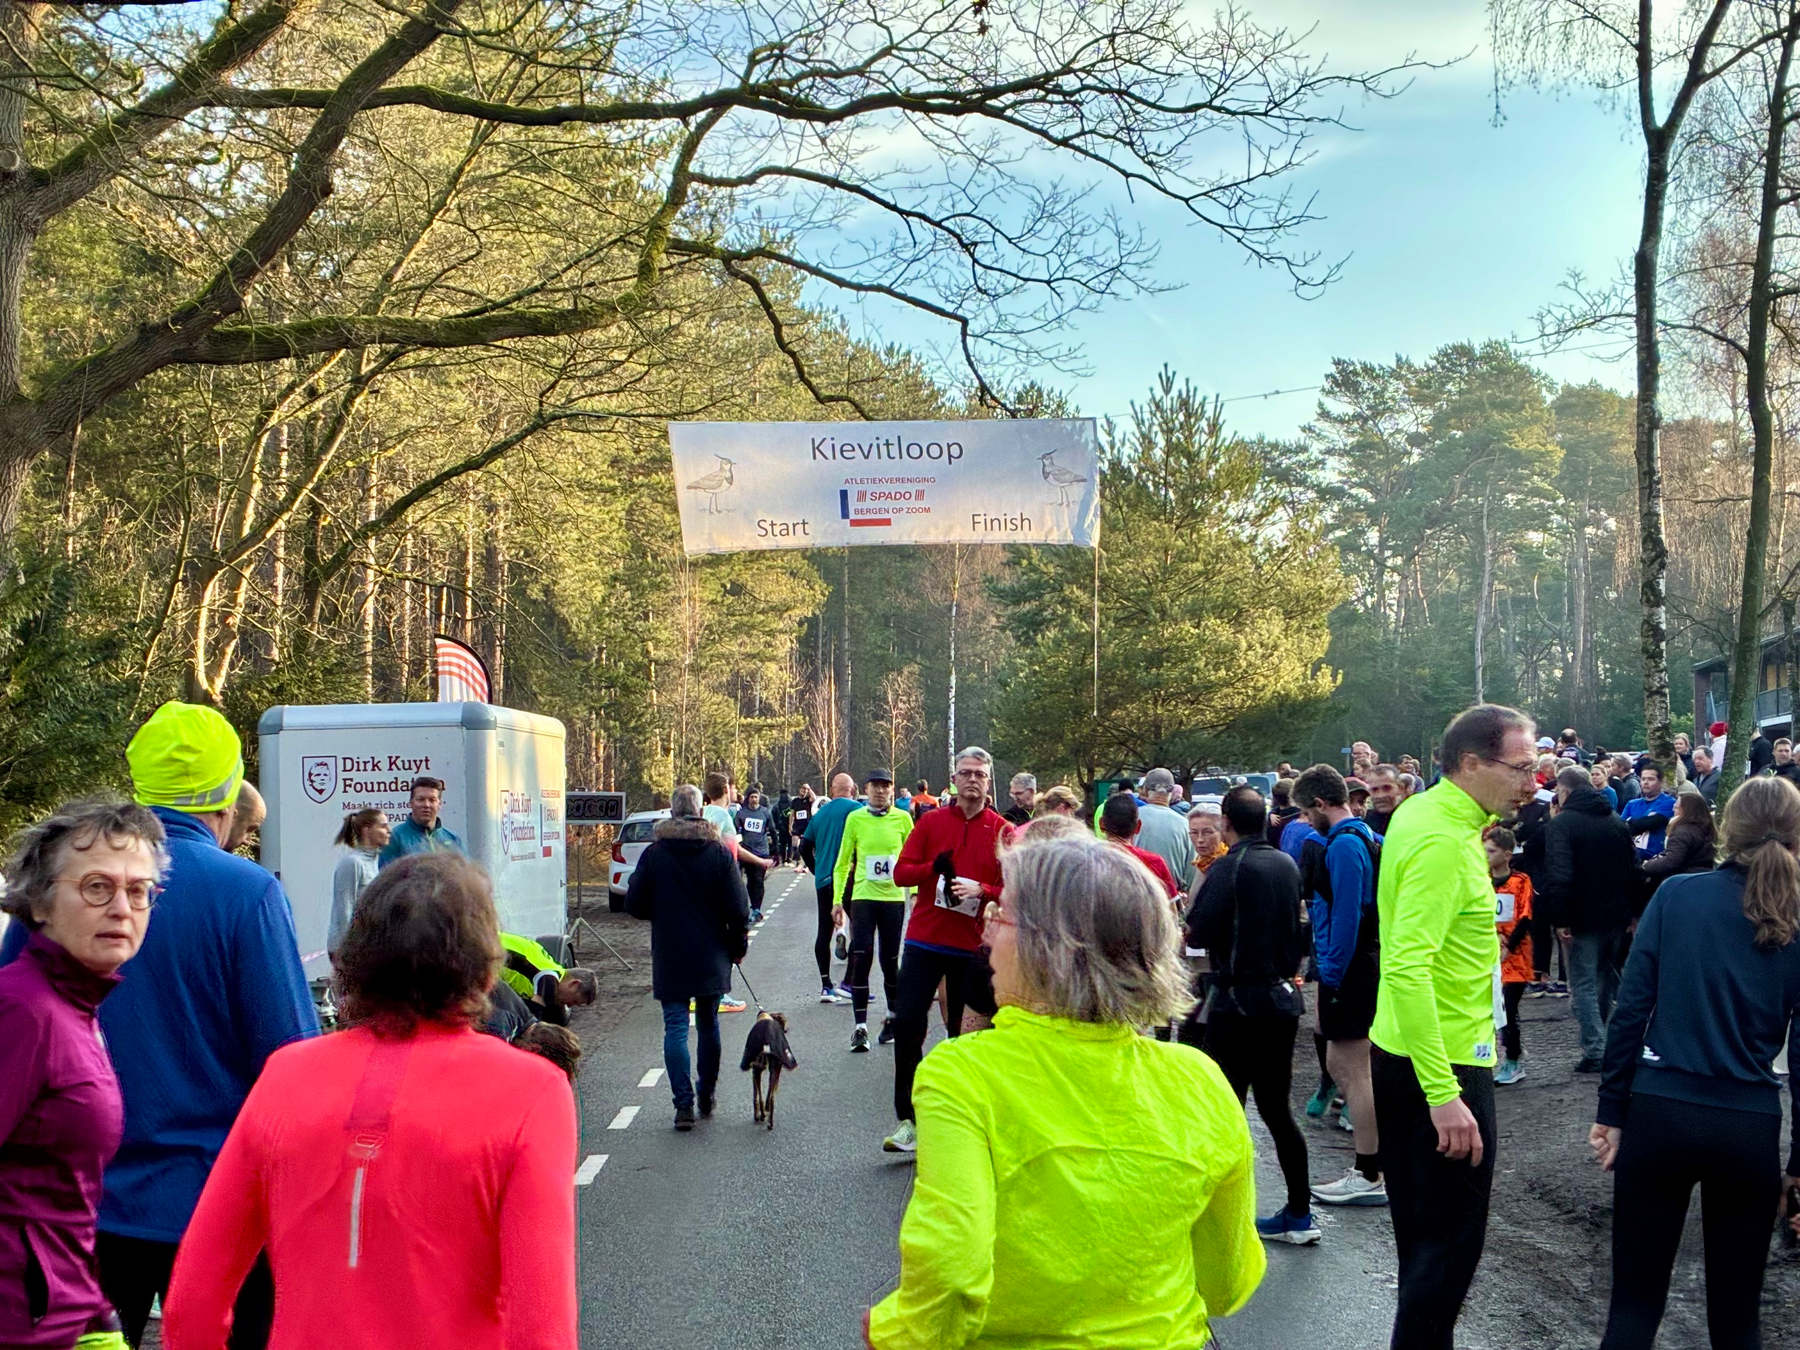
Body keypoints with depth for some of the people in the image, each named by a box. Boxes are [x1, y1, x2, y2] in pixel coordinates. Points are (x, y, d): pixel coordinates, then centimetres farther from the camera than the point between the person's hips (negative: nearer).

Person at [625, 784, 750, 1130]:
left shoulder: (653, 854, -6)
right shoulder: (720, 852, -4)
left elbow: (635, 905, -2)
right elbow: (738, 909, -5)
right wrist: (737, 946, 10)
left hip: (669, 958, -2)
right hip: (712, 958, 2)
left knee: (675, 1027, -1)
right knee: (708, 1025, 15)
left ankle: (684, 1102, -9)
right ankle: (708, 1094, 27)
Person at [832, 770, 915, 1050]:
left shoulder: (903, 819, 2)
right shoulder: (855, 818, 2)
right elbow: (843, 863, 8)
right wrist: (838, 900, 3)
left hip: (894, 898, 0)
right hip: (863, 898, 0)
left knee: (890, 961, 7)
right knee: (861, 959, -6)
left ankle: (893, 1018, 27)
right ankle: (860, 1026, -3)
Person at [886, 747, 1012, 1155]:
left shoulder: (1003, 832, 1)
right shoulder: (931, 821, 5)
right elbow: (901, 872, 2)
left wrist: (981, 890, -18)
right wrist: (933, 867, -17)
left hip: (974, 947, -1)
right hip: (925, 941, 1)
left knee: (965, 1032, 5)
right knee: (907, 1023, -6)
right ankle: (908, 1120, 2)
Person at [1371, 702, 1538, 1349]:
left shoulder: (1420, 811, 7)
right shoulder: (1443, 840, -22)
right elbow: (1408, 969, -30)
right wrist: (1443, 1096, -31)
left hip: (1400, 1054, 10)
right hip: (1445, 1066, -10)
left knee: (1422, 1234, 20)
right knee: (1452, 1242, -2)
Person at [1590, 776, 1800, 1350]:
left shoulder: (1676, 895, -3)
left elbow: (1630, 1008, -5)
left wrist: (1611, 1110, 2)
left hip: (1660, 1110, -1)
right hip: (1750, 1127, 1)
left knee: (1635, 1300, 9)